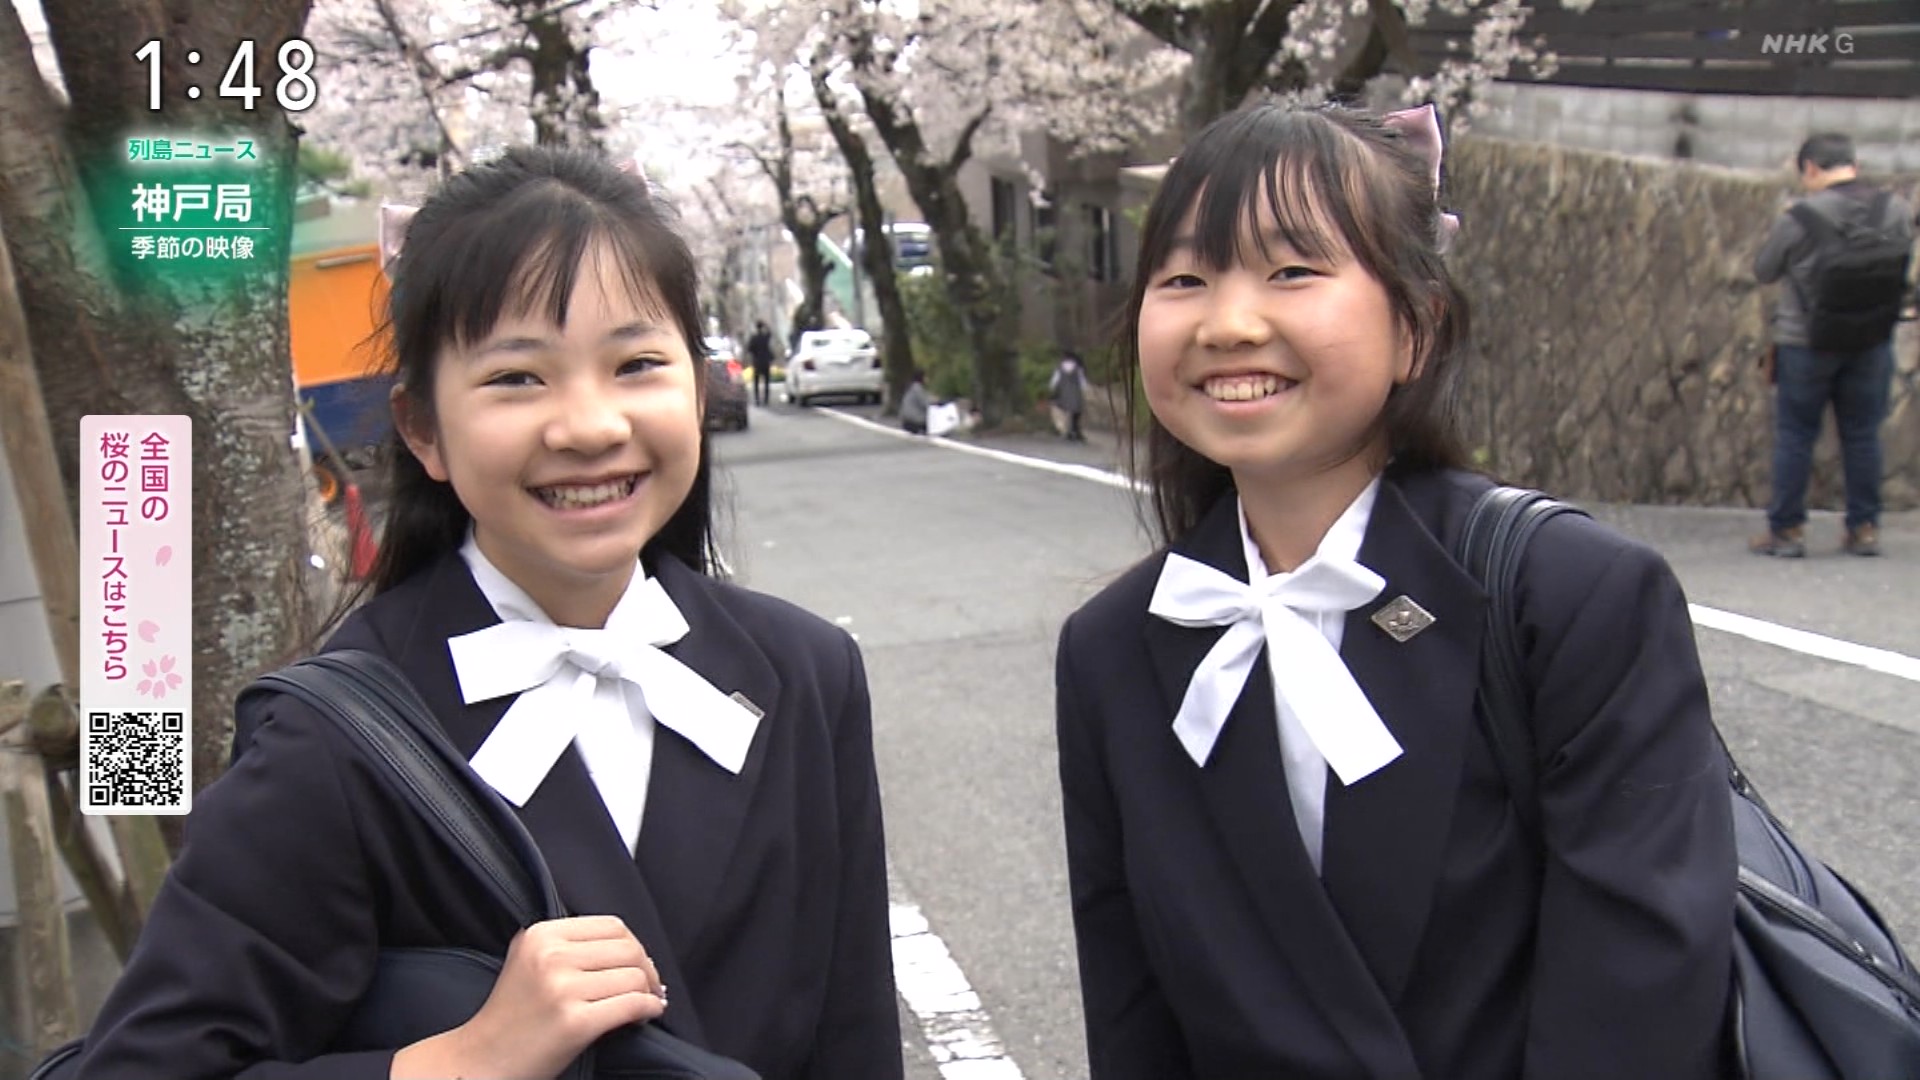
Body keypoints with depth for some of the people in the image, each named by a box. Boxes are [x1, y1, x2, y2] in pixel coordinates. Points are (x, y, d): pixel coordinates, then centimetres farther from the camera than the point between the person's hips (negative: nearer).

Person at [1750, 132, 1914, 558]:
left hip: (1806, 343, -4)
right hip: (1873, 343, 4)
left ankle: (1786, 529, 9)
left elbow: (1763, 271, -5)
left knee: (1794, 435, 6)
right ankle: (1865, 528, 17)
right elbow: (1902, 266, 10)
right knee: (1862, 434, 12)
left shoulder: (1799, 219, -17)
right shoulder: (1898, 211, -4)